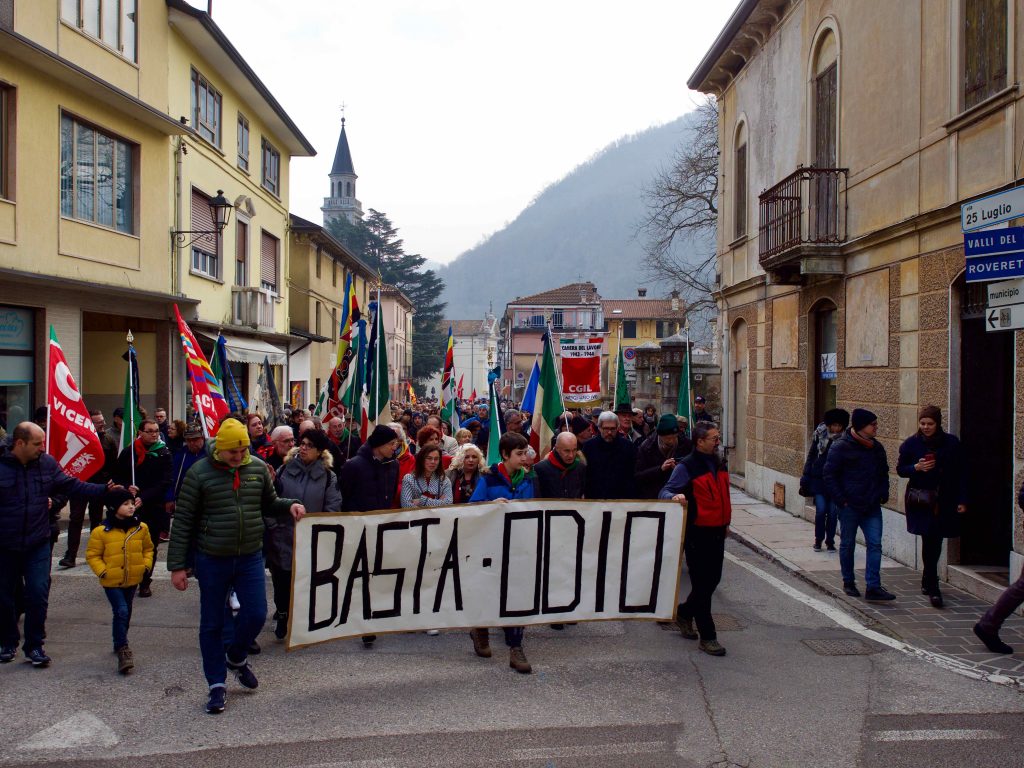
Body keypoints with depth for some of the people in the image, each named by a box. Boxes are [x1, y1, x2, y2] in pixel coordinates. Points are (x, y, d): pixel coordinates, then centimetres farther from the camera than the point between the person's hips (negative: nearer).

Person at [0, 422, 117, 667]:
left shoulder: (46, 463, -1)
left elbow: (72, 486, 5)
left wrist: (104, 489, -4)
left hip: (37, 544, 2)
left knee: (38, 594, -3)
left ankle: (34, 646, 11)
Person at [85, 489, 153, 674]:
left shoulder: (141, 528, -2)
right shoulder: (101, 531, -13)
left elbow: (148, 549, 12)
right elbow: (92, 554, -4)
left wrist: (146, 566, 0)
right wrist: (102, 571, -14)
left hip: (132, 580, 5)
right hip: (112, 582, -5)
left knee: (125, 613, 19)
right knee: (121, 612, -16)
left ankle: (120, 644, 38)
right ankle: (122, 651, -11)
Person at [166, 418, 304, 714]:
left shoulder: (258, 468, -1)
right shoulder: (200, 473, -10)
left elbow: (269, 503, 14)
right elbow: (183, 521, -6)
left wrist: (290, 505, -9)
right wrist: (177, 565, -7)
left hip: (250, 557, 3)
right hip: (211, 559, -2)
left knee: (256, 614, 1)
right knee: (212, 623, 8)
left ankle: (236, 657, 32)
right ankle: (217, 685, 23)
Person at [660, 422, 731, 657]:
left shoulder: (719, 465, 11)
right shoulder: (686, 467, -12)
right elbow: (664, 492, -16)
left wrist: (726, 522, 24)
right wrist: (674, 496, -38)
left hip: (717, 532, 8)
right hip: (697, 534, -8)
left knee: (712, 580, 15)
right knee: (702, 584, -2)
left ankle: (684, 612, 37)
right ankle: (707, 637, 7)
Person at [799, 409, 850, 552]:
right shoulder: (820, 435, -2)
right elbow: (811, 456, 5)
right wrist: (805, 477, 3)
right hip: (818, 480, 0)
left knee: (833, 512, 1)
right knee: (821, 510, -6)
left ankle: (830, 541, 16)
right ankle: (818, 540, 12)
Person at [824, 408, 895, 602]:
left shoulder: (876, 447, 10)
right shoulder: (841, 447, -10)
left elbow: (884, 473, 23)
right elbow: (829, 476, -9)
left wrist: (883, 495, 10)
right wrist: (841, 500, -12)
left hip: (872, 507, 5)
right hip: (850, 506, -5)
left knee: (875, 544, -2)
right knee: (847, 544, 7)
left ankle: (873, 586, -1)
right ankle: (848, 582, 22)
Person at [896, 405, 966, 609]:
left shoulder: (951, 443, 1)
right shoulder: (911, 443, 0)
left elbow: (961, 473, 4)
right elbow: (900, 469, 7)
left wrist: (962, 500, 0)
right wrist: (916, 467, -14)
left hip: (945, 501, 2)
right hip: (921, 501, -1)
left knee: (935, 541, 8)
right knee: (930, 542, -9)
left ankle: (927, 582, 28)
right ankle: (932, 588, -6)